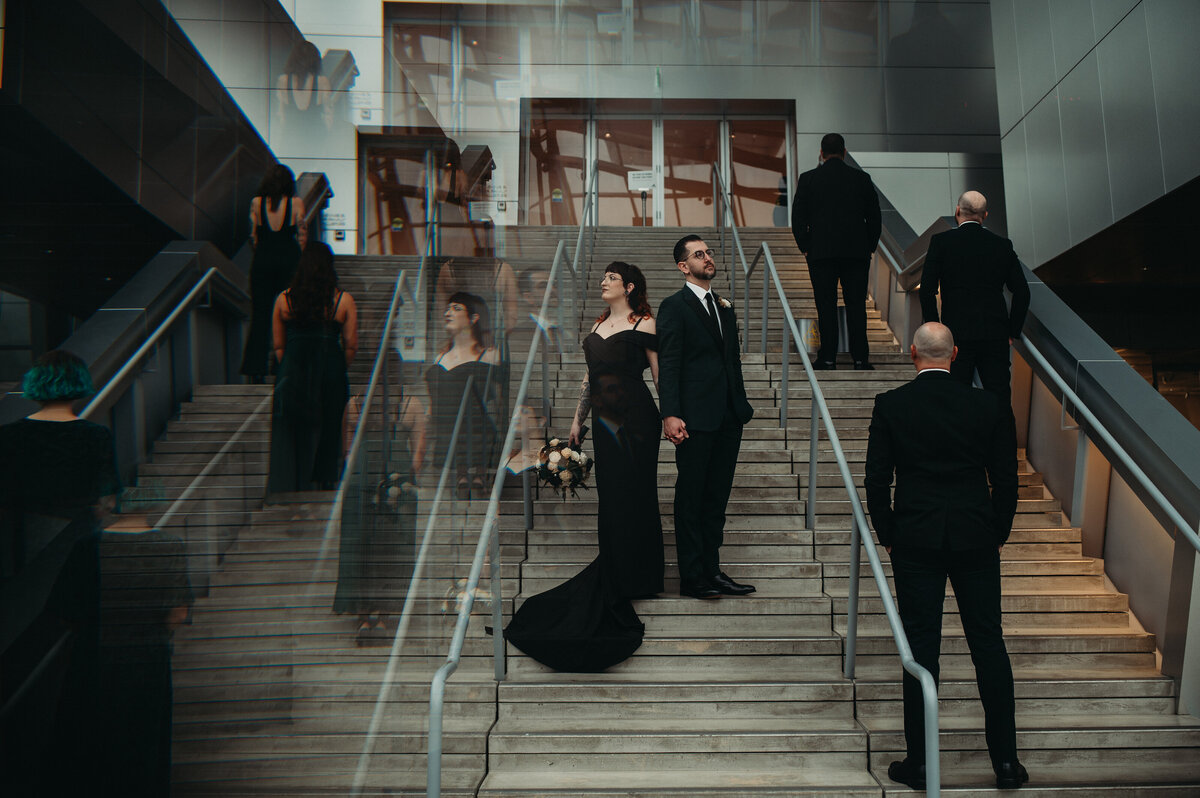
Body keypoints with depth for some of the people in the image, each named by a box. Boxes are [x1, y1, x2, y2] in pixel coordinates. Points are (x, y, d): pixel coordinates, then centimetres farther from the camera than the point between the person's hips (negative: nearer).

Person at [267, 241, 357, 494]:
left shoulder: (284, 299, 0)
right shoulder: (344, 300, -4)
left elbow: (278, 345, 5)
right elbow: (351, 346, -2)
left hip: (292, 376, 1)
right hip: (330, 375, -1)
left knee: (289, 437, 9)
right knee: (327, 433, 11)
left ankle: (285, 488, 9)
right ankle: (324, 481, 18)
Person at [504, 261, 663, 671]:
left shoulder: (644, 323, -3)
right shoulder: (597, 325, 17)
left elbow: (662, 375, -6)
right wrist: (577, 420, 19)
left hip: (635, 418, -6)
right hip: (604, 421, 6)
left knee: (634, 494, 0)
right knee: (609, 495, 8)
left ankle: (641, 578, 13)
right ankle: (615, 575, 20)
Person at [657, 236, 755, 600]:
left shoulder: (724, 307, 17)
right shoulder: (674, 306, -4)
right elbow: (668, 365, -11)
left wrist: (742, 407, 13)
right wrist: (670, 415, -19)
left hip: (728, 418, 7)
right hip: (696, 419, -7)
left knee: (717, 498, 12)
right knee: (691, 499, 1)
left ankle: (712, 571, 22)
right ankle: (692, 579, 9)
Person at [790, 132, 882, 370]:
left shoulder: (807, 179, 0)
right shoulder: (862, 178, 5)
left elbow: (798, 217, 1)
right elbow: (875, 218, 7)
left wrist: (806, 248, 10)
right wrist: (869, 248, 15)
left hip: (821, 252, -1)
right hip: (857, 252, 1)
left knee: (826, 306, 2)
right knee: (856, 304, 5)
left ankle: (828, 358, 3)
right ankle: (860, 358, 5)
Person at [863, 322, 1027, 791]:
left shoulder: (890, 405, -5)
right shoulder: (985, 405, 0)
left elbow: (876, 480, -4)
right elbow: (1006, 479, 3)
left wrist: (887, 536, 7)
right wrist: (998, 535, 14)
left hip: (915, 541, -1)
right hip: (977, 540, 2)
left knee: (921, 647, 4)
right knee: (989, 643, 11)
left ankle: (919, 763, 13)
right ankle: (1006, 762, 20)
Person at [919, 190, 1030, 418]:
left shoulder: (941, 241, -2)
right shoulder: (1003, 245, 7)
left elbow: (927, 289, -7)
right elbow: (1022, 292, 5)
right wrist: (1012, 332, 12)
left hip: (957, 333, -2)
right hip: (996, 335, 3)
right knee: (1001, 399, 8)